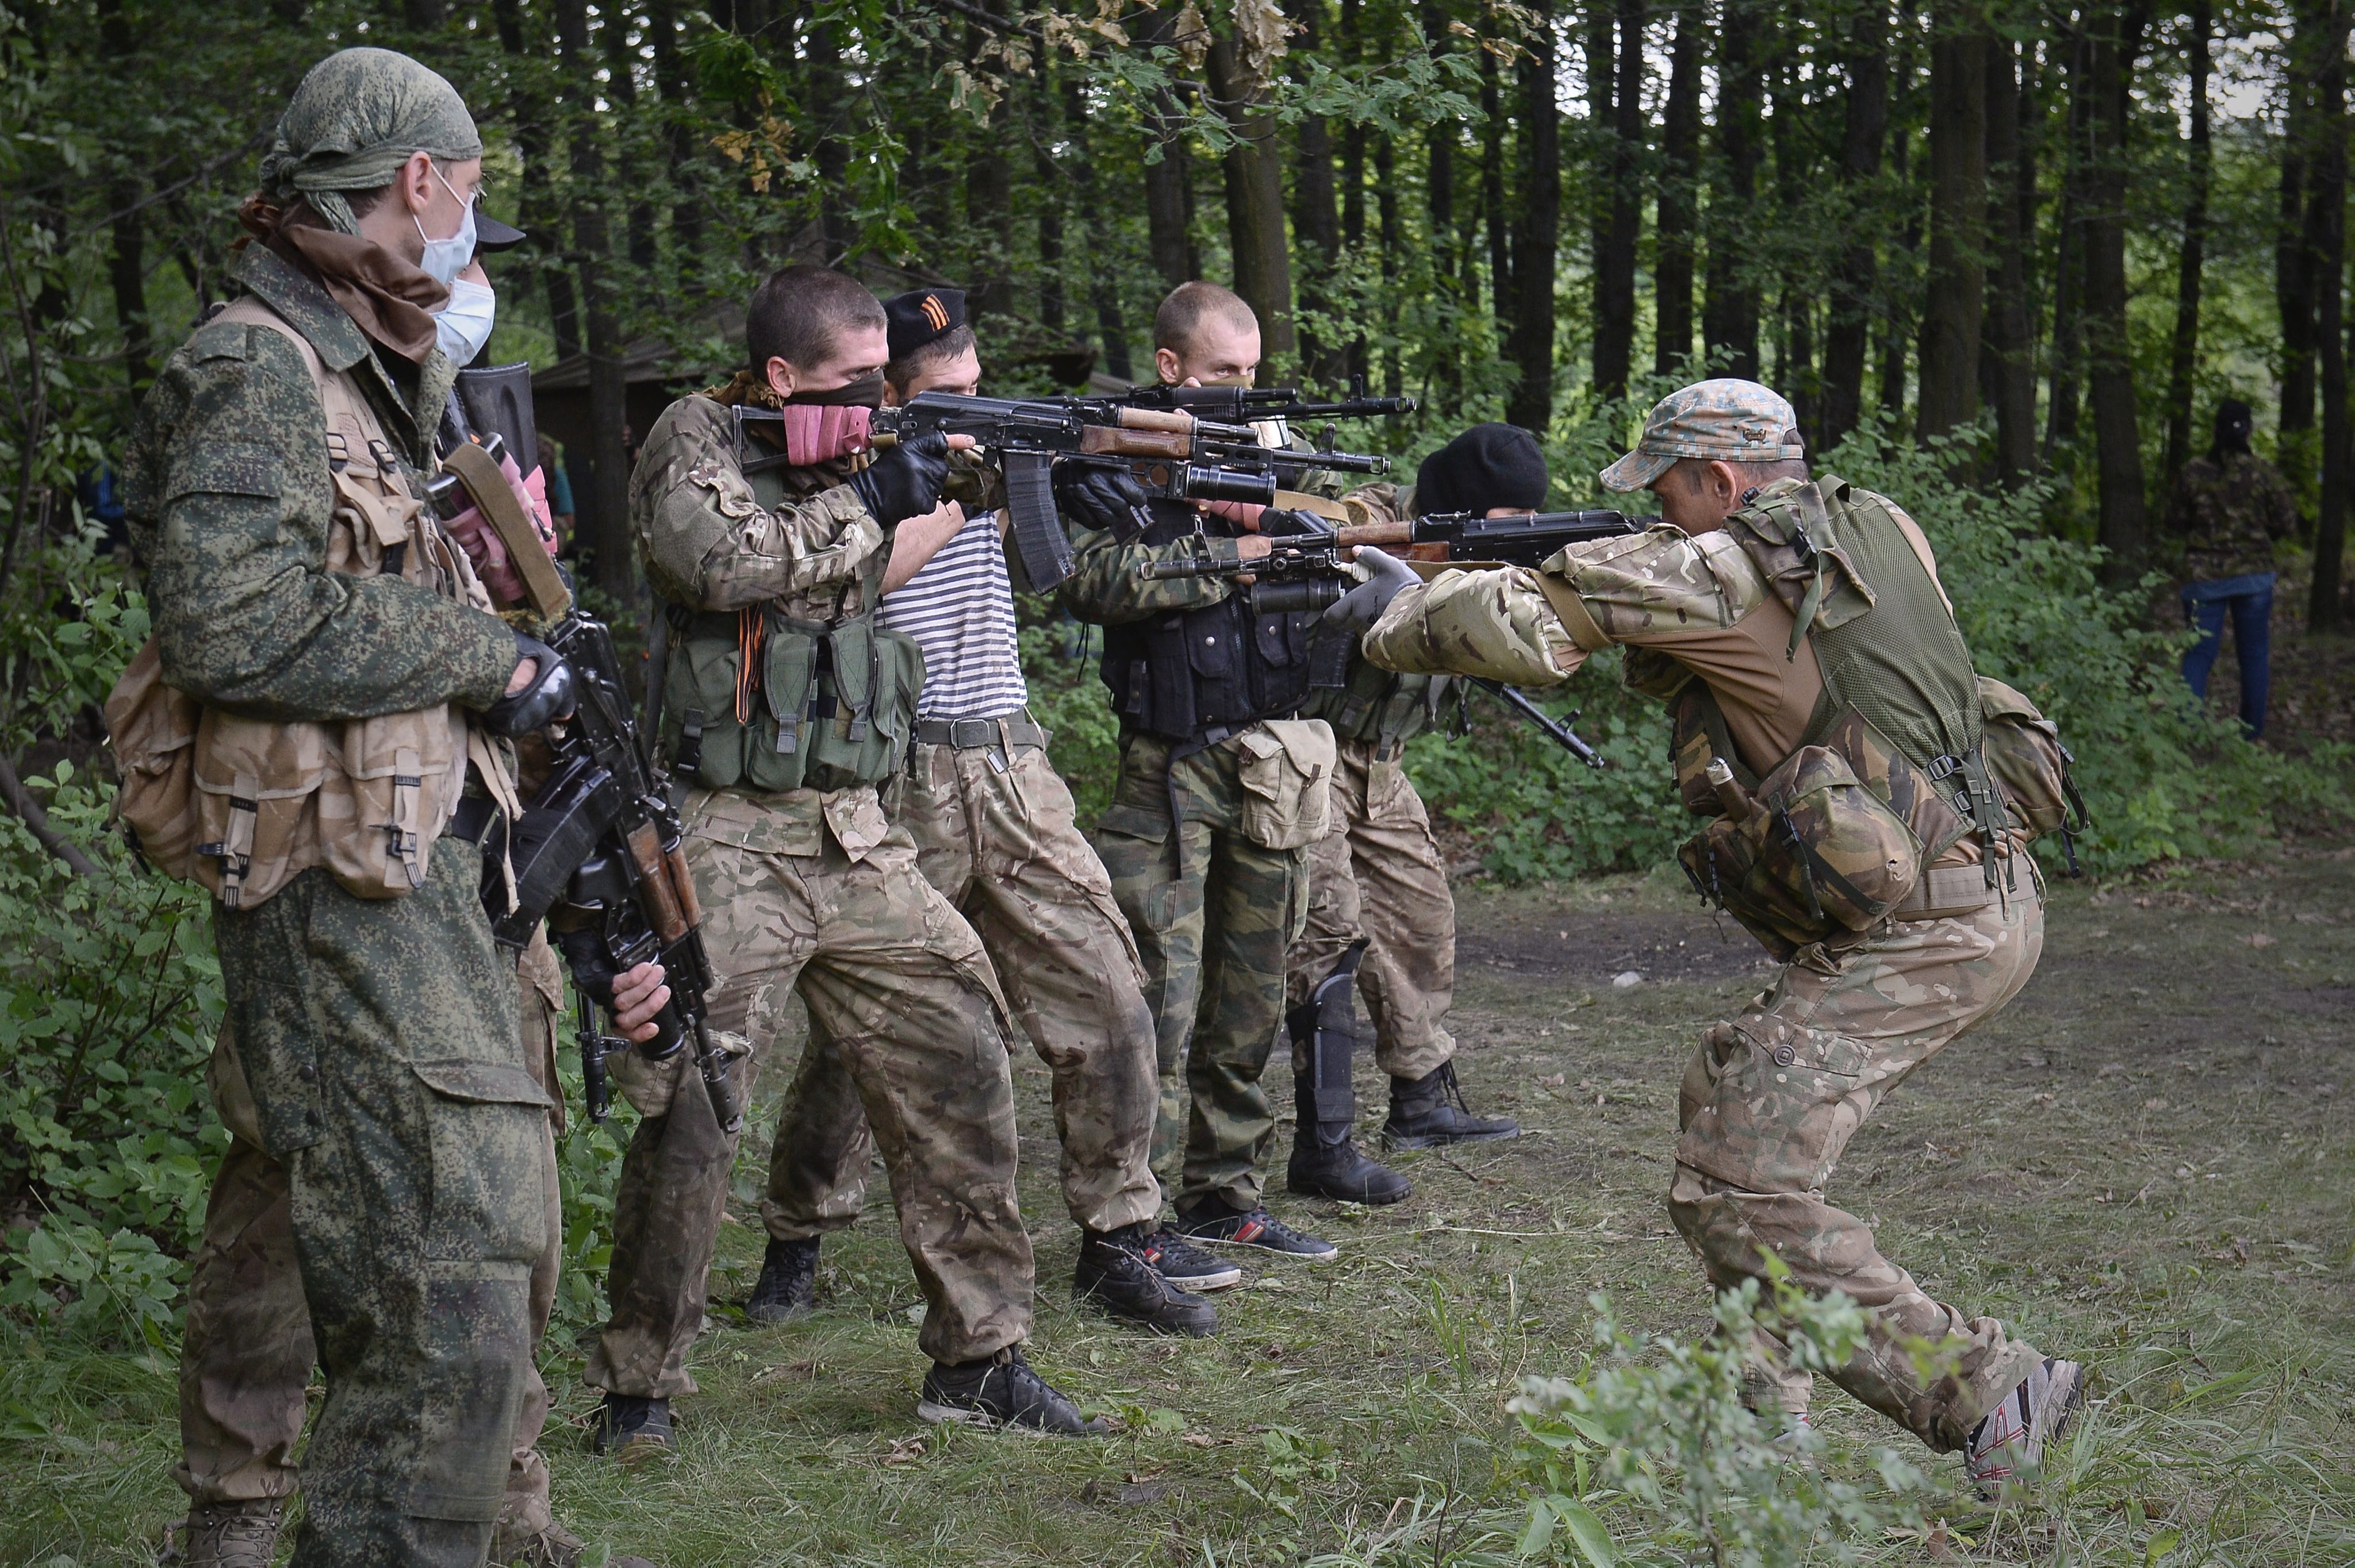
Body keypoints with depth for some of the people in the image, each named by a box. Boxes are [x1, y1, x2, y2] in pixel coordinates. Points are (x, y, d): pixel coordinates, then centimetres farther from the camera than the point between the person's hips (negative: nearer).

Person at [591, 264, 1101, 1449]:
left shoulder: (840, 463, 16)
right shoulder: (694, 443, -4)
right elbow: (722, 560, -21)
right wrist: (871, 500, -12)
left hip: (854, 840, 7)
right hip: (727, 847, -7)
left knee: (960, 1070, 4)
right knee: (692, 1118, -7)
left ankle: (979, 1354, 15)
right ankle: (636, 1382, 8)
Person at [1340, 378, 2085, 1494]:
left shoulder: (1721, 573, -10)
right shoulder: (1876, 531, 14)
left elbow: (1527, 624, -8)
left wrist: (1397, 618, 10)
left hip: (1920, 934, -10)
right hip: (1990, 900, 10)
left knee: (1735, 1191, -11)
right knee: (1725, 1094, 22)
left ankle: (1988, 1391, -10)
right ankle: (1762, 1404, 27)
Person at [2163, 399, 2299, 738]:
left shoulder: (2193, 472, -8)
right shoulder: (2265, 473, -7)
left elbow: (2176, 520, 0)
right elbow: (2286, 524, -3)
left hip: (2205, 576, 0)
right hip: (2254, 575, 1)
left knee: (2199, 654, 5)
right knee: (2255, 656, 12)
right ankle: (2252, 733, 17)